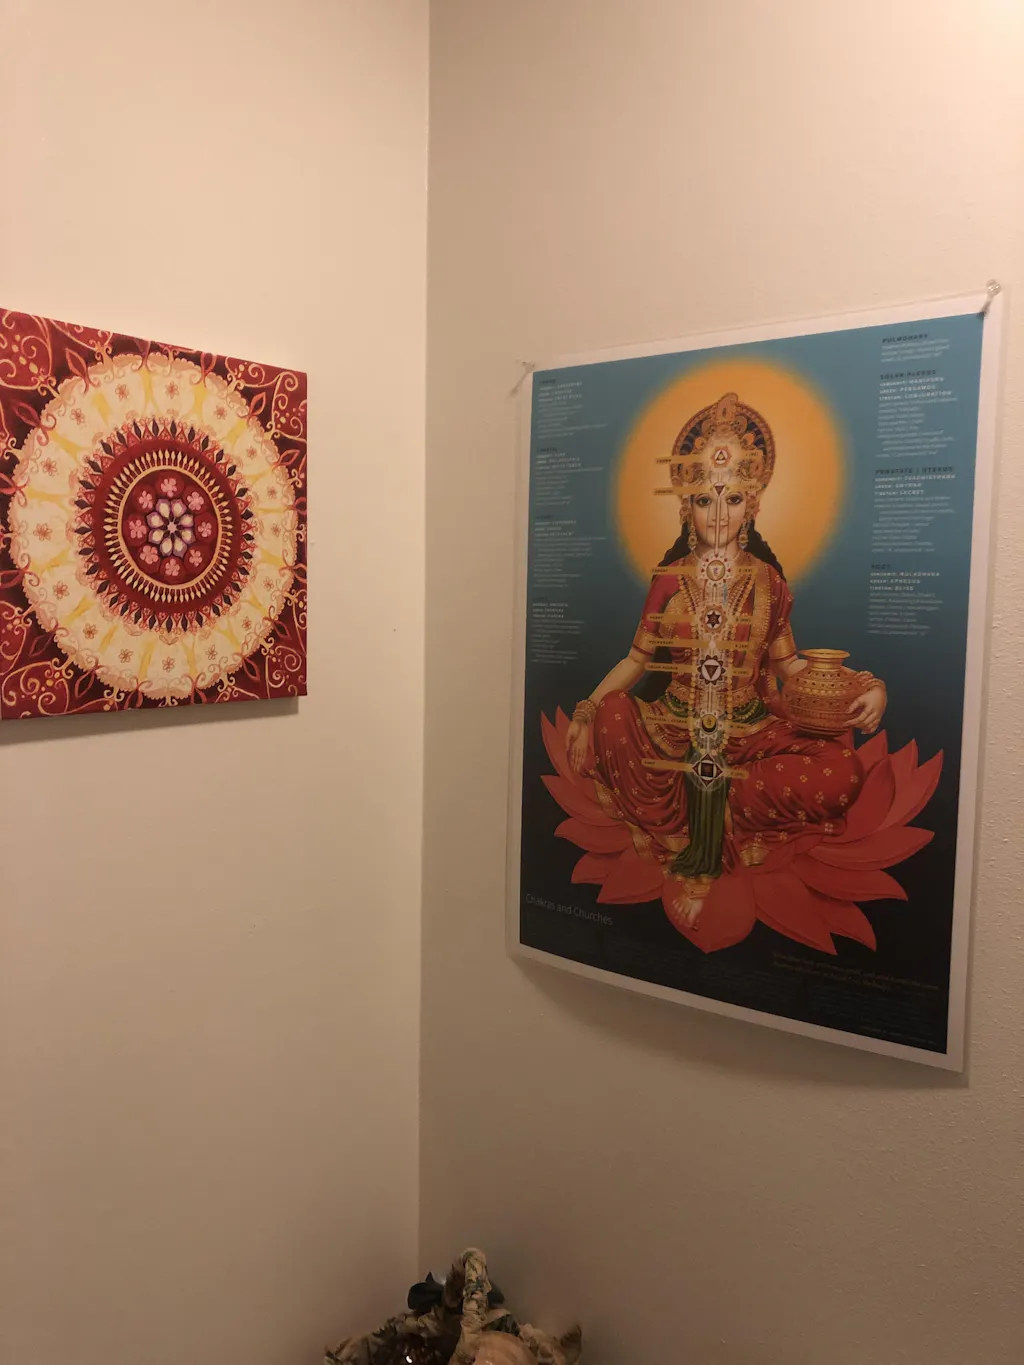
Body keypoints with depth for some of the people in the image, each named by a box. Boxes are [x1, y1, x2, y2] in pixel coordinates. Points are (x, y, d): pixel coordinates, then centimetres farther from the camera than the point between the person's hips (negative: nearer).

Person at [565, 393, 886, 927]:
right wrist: (587, 708, -9)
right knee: (610, 718, -30)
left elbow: (788, 663, 9)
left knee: (841, 771, -27)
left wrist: (859, 690, -8)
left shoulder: (766, 580, 5)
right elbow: (638, 658, 6)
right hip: (674, 725, 0)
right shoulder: (670, 578, 4)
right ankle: (696, 857, -13)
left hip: (750, 728, 0)